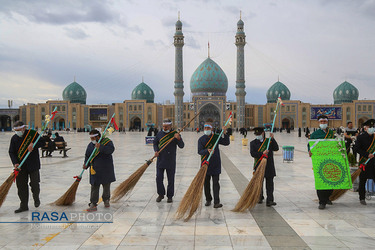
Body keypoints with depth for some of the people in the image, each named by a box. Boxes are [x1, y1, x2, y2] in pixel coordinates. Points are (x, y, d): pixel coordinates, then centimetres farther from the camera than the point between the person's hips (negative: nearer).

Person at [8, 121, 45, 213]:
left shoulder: (33, 133, -5)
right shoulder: (14, 138, 3)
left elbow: (43, 142, -3)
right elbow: (11, 152, 2)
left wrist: (33, 144, -22)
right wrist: (15, 163, -12)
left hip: (33, 164, -2)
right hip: (20, 166, 3)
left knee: (34, 184, 1)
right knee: (21, 185, 3)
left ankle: (36, 199, 30)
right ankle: (24, 205, 13)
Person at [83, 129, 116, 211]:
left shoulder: (107, 142, -6)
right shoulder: (90, 145, 7)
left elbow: (111, 149, -26)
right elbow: (87, 156, 10)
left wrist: (100, 147, -38)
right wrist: (86, 164, -8)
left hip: (106, 169, -2)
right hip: (95, 170, 2)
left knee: (106, 186, 12)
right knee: (94, 187, -3)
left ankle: (106, 200, 33)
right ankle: (93, 205, 0)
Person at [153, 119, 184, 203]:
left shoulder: (175, 134, -5)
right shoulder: (160, 134, 5)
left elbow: (181, 146, -10)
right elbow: (155, 143, 17)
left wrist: (179, 139, -29)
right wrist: (156, 150, -2)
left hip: (170, 161, -3)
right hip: (160, 159, 3)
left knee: (171, 179, 5)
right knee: (159, 178, 3)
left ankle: (170, 196, 17)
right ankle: (161, 194, 22)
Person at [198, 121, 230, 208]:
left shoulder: (216, 137, 5)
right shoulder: (201, 139, 1)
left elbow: (226, 143, 2)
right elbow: (199, 151, -10)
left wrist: (225, 134, -12)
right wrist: (207, 151, -30)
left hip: (215, 164, -1)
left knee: (215, 183, -5)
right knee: (206, 183, 9)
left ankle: (216, 202, -6)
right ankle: (208, 200, 25)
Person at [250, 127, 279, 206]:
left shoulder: (269, 141, 6)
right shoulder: (253, 143, 3)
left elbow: (276, 148, -6)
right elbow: (252, 153, -10)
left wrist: (272, 139, -14)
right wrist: (262, 154, -21)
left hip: (269, 167, 0)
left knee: (269, 183, -2)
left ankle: (269, 200, -1)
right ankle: (260, 198, 31)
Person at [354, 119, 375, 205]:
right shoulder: (360, 137, -3)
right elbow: (357, 149, -10)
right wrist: (367, 155, -17)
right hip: (364, 162, -4)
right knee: (362, 181, 3)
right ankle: (362, 198, 13)